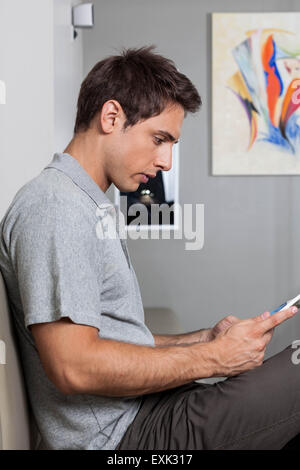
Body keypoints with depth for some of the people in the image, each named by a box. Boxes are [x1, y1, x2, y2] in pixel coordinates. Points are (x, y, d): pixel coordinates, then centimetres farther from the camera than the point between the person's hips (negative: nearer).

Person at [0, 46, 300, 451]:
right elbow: (73, 367, -24)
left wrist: (204, 338, 6)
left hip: (144, 414, 10)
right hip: (124, 435, -10)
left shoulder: (92, 209, 18)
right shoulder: (54, 205, -15)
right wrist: (213, 357, -14)